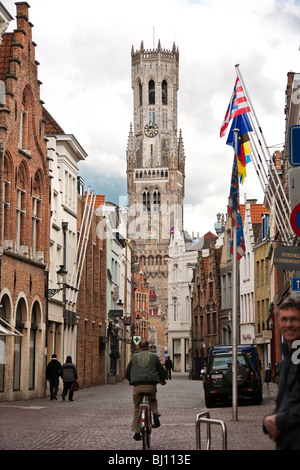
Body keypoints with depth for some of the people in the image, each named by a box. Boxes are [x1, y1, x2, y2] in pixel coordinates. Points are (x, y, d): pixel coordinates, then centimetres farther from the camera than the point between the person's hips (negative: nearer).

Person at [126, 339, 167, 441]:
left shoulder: (134, 357, 12)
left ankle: (136, 431, 9)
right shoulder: (153, 356, 8)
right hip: (151, 385, 0)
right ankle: (155, 414, 0)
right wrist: (162, 380, 34)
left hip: (137, 385, 0)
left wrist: (130, 381, 41)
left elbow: (128, 371, 21)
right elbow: (161, 370, 13)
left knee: (136, 408, 12)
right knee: (153, 401, 29)